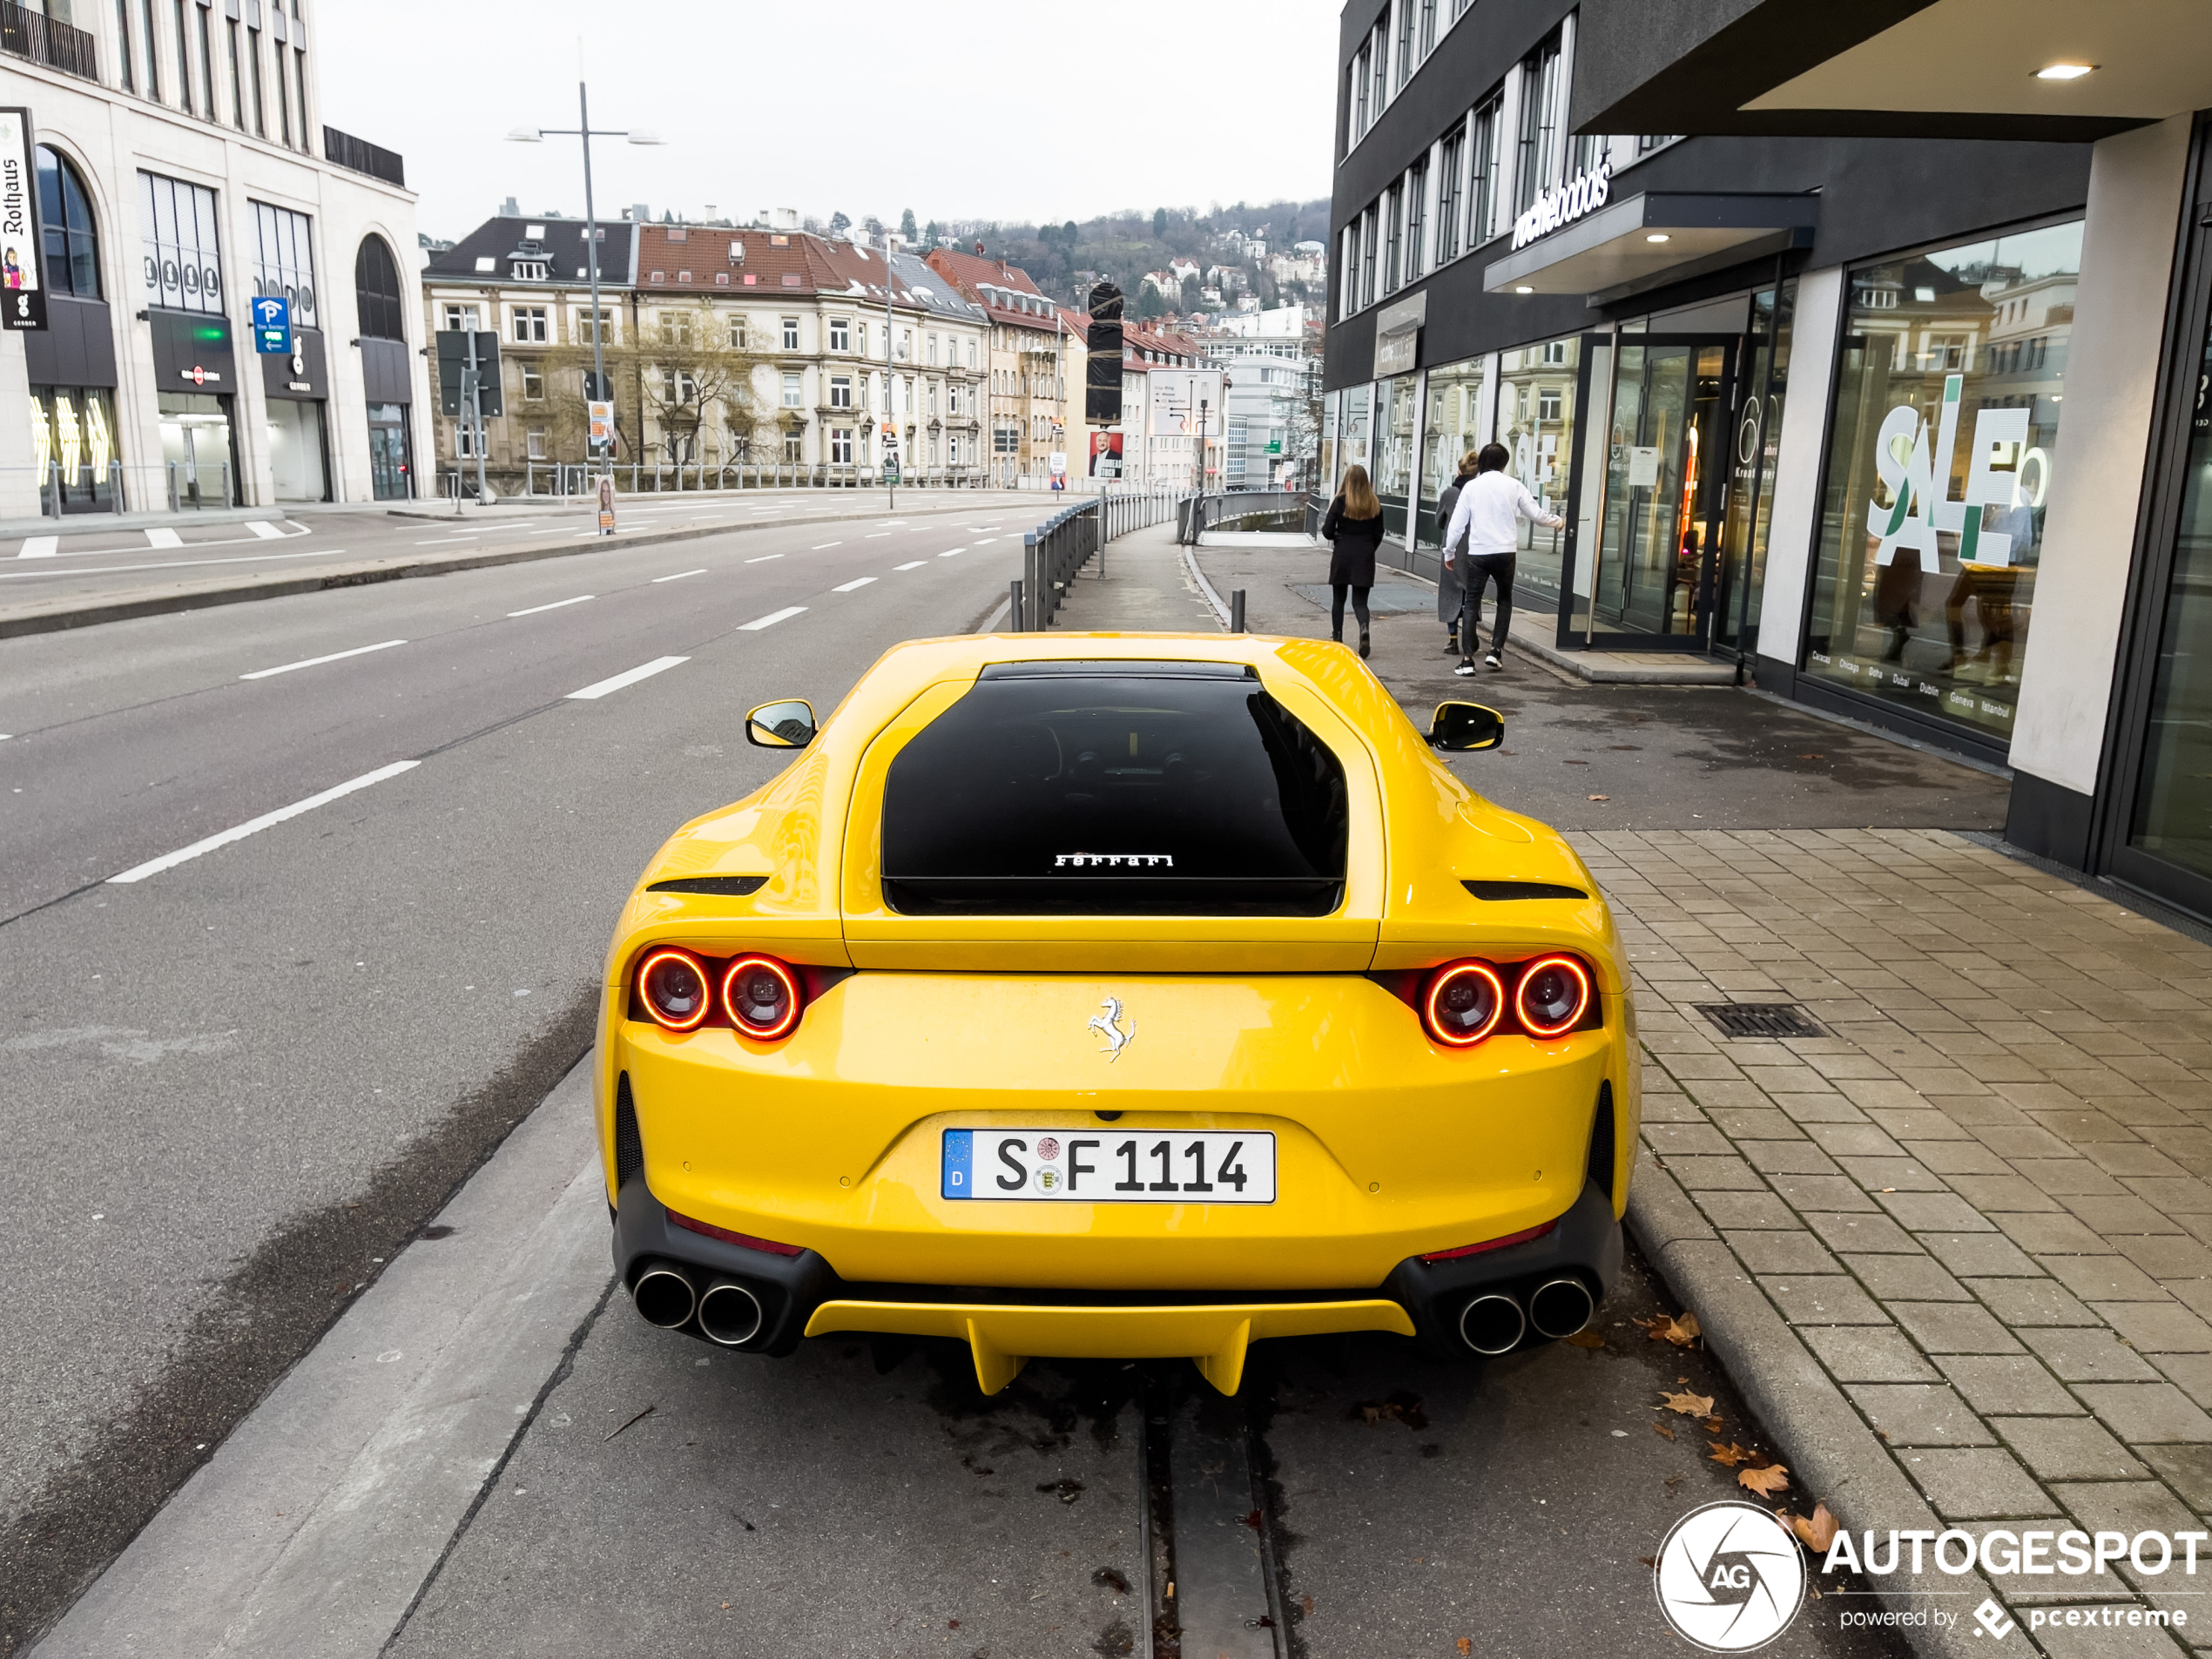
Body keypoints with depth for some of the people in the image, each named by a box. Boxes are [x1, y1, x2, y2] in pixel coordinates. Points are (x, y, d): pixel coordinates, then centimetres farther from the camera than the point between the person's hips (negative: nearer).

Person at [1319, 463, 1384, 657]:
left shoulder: (1340, 502, -7)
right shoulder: (1375, 505, 1)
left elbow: (1327, 532, -7)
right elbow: (1378, 535, 4)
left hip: (1342, 555, -2)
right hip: (1365, 557, 2)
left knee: (1338, 598, 14)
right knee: (1360, 600, 4)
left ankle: (1337, 637, 18)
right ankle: (1364, 628, -24)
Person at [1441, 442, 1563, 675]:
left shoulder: (1472, 487, 0)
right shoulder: (1513, 485, 0)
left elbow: (1457, 522, 1)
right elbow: (1536, 514, 7)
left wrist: (1449, 551, 13)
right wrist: (1557, 521, 27)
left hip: (1477, 553, 0)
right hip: (1505, 552, 0)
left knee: (1471, 603, 5)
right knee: (1505, 599, 20)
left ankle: (1467, 659, -4)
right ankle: (1496, 651, 11)